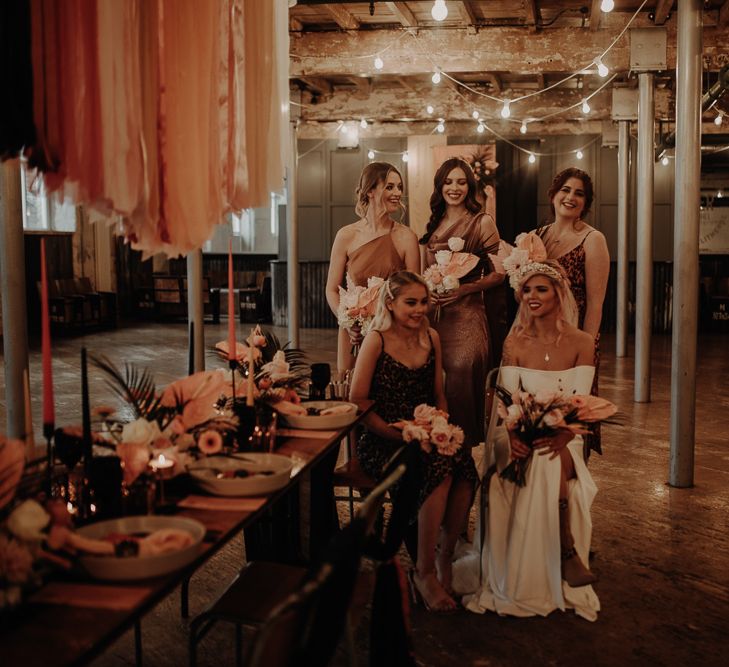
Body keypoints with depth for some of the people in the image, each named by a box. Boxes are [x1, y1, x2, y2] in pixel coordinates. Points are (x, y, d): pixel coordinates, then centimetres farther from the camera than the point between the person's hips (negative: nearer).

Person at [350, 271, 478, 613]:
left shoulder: (431, 338, 11)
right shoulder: (376, 340, -6)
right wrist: (402, 436, -14)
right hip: (381, 443, -5)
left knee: (464, 466, -27)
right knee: (440, 470, -31)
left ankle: (445, 555, -5)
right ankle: (424, 571, -15)